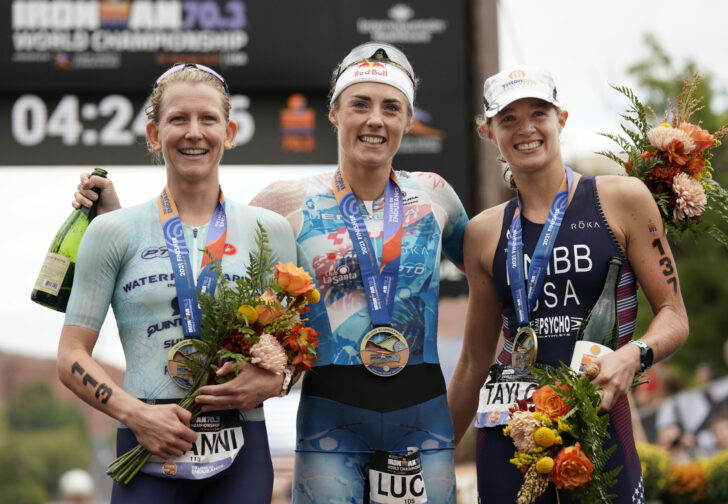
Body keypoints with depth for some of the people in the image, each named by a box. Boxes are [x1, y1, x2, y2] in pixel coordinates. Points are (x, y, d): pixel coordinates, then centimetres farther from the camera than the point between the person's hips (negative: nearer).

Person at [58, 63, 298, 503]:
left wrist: (272, 381, -7)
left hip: (242, 455, 2)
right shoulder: (115, 232, 4)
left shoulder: (269, 231, 9)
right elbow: (72, 357, 2)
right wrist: (135, 412, -13)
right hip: (149, 451, -1)